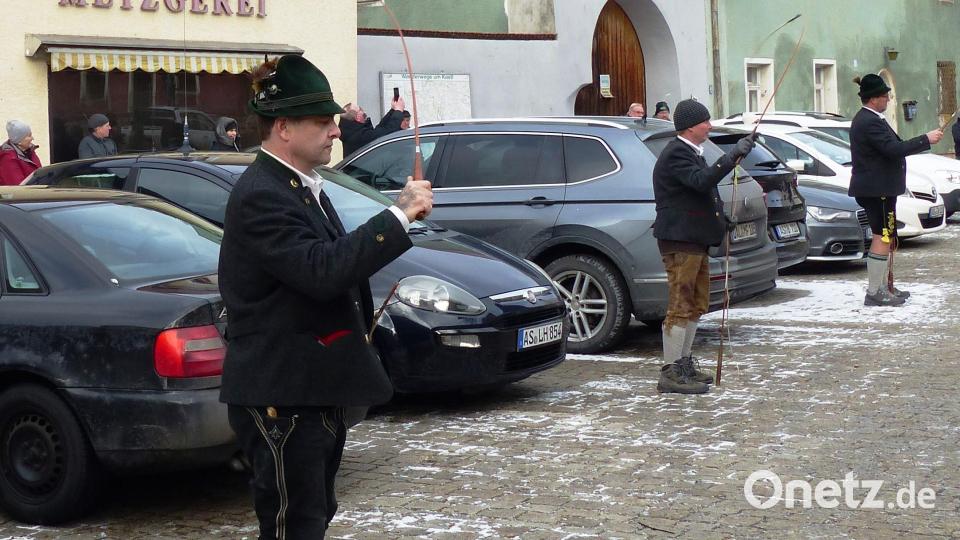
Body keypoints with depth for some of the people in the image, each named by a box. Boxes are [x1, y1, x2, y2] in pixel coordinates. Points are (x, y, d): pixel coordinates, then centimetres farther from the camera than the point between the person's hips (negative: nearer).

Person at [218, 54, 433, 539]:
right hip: (280, 398, -10)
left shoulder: (304, 186, 13)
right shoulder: (260, 196, -19)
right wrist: (399, 216, -26)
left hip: (314, 391, 10)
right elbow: (323, 271, -30)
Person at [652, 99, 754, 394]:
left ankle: (684, 364, 25)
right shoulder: (676, 154, -15)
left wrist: (719, 216, 18)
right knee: (681, 305, -9)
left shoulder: (690, 152, 19)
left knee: (696, 304, 16)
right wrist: (733, 155, -31)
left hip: (695, 239, 11)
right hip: (679, 239, -11)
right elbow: (701, 181, -31)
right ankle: (670, 372, -7)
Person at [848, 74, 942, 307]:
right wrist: (926, 139, -20)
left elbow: (890, 148, 21)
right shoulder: (870, 122, -20)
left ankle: (884, 287, 25)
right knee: (883, 238, -8)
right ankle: (874, 292, -6)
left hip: (878, 188, 12)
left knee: (884, 237, 17)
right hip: (877, 189, -11)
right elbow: (894, 149, -26)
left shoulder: (866, 119, 15)